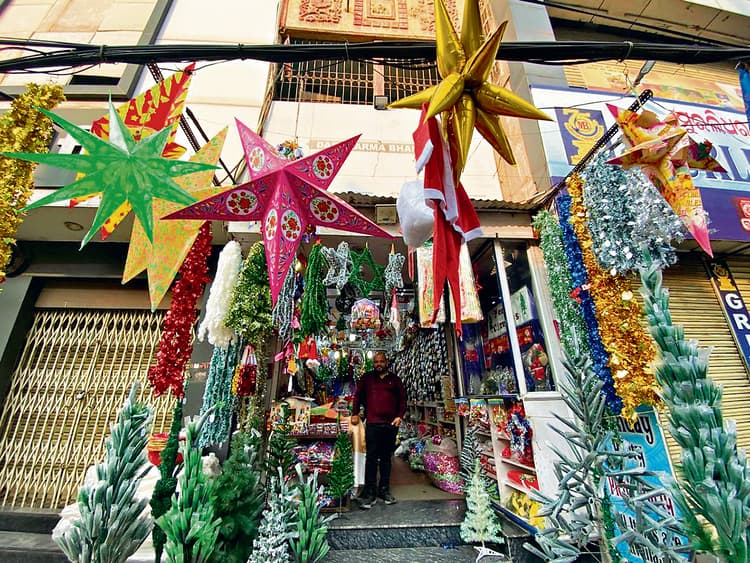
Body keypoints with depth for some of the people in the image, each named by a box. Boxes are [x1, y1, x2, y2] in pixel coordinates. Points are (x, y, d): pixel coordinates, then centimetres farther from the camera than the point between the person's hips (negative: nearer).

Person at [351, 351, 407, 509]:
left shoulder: (394, 379, 9)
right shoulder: (367, 378, 8)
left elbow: (402, 399, 10)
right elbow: (358, 395, 11)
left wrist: (400, 416, -1)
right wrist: (355, 413, 3)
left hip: (391, 424, 2)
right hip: (373, 423, -1)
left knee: (386, 457, 12)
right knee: (371, 458, -2)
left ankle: (384, 490, 24)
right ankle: (369, 493, 8)